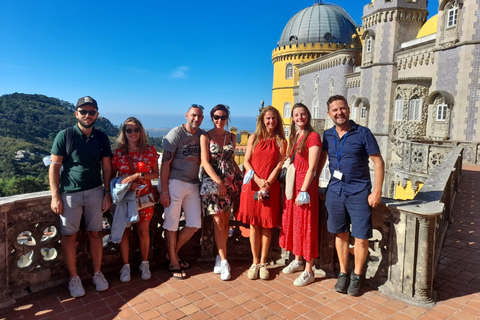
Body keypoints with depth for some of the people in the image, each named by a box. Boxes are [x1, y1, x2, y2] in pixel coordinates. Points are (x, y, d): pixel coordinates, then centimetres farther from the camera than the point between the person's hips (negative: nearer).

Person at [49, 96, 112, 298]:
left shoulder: (101, 138, 4)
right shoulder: (64, 136, -5)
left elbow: (106, 167, 7)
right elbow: (54, 167, -5)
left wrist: (107, 193, 3)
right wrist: (55, 196, -10)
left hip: (95, 192, 2)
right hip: (69, 193, -2)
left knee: (95, 234, 9)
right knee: (70, 236, 5)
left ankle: (97, 273, 22)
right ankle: (73, 278, 20)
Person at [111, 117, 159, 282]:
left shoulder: (150, 150, 0)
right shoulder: (118, 152, 0)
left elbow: (156, 174, -1)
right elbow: (111, 175, 3)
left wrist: (137, 175, -16)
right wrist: (126, 183, -14)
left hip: (144, 197, 0)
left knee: (143, 232, 7)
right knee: (124, 232, 5)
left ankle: (145, 264, 25)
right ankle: (126, 266, 22)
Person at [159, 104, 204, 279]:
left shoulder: (202, 135, 8)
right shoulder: (175, 134, -9)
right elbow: (165, 163, -11)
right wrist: (164, 191, -14)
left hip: (193, 184, 6)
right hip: (175, 183, -6)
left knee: (194, 224, 7)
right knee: (172, 224, 3)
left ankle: (173, 252, 28)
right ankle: (173, 263, 19)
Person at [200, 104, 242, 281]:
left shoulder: (232, 137, 12)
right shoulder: (205, 137, -1)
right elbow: (205, 162, -9)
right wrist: (219, 182, -16)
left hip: (230, 182, 4)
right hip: (212, 182, -4)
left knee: (226, 221, 5)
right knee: (218, 221, -6)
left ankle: (220, 257, 17)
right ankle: (224, 261, 2)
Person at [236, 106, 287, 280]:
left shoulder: (281, 141, 5)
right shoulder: (254, 138, 7)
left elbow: (279, 165, -2)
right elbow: (246, 162, 2)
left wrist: (267, 184, -12)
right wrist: (258, 180, -11)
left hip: (271, 187, 0)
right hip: (253, 185, 1)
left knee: (266, 225, 4)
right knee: (253, 225, 3)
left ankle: (263, 263, 16)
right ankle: (255, 262, 15)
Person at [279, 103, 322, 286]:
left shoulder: (312, 136, -10)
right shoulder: (294, 137, 14)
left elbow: (311, 167, -16)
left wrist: (303, 191, -19)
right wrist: (288, 186, 6)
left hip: (305, 185, -8)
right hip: (292, 183, 8)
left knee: (306, 225, -1)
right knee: (293, 222, 16)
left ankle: (308, 271, 11)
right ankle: (298, 261, 33)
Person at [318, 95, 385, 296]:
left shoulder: (363, 133, -7)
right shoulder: (328, 135, 5)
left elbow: (378, 162, -7)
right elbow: (322, 158, 19)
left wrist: (377, 191, -12)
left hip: (359, 192, -3)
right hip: (335, 191, 3)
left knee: (361, 237, 1)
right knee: (341, 234, 11)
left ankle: (357, 276, 22)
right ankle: (343, 274, 27)